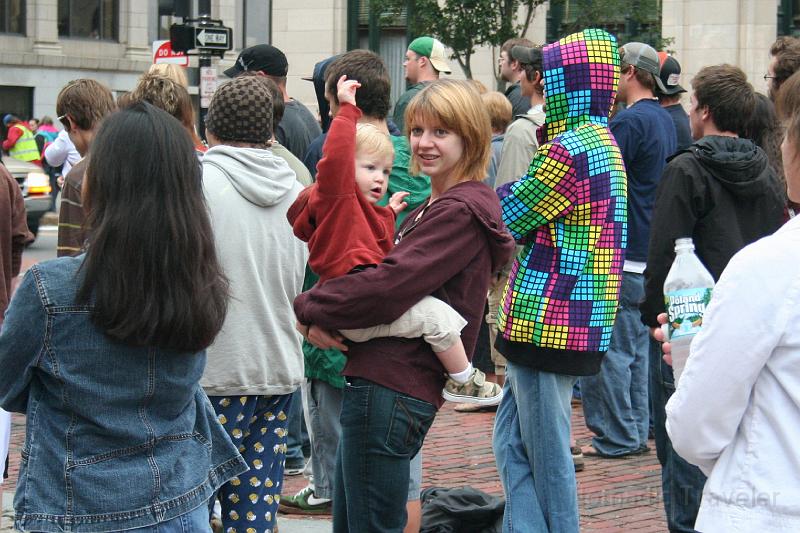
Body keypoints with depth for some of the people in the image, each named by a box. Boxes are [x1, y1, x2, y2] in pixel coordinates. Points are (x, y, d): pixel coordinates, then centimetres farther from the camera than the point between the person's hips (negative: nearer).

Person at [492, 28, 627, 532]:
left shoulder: (570, 150, -17)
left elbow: (503, 220, -11)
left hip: (548, 322, -10)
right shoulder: (604, 144, 16)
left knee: (547, 454, -1)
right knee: (512, 445, 13)